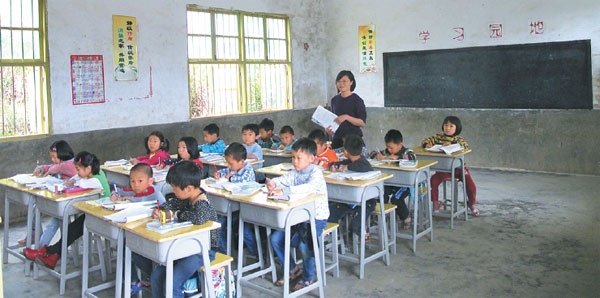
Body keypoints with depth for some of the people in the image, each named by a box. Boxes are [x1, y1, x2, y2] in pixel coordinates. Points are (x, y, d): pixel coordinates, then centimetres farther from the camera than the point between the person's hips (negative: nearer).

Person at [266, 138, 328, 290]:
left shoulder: (316, 173, -18)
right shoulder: (295, 172, 7)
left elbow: (309, 187, -38)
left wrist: (285, 190, -48)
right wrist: (272, 183, -28)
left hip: (317, 218, -7)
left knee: (304, 243, -27)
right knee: (275, 238, -2)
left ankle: (308, 277, 2)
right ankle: (292, 269, 19)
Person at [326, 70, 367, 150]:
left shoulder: (357, 100, -5)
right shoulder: (334, 100, 10)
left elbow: (363, 123, -10)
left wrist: (347, 117, -21)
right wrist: (329, 129, 2)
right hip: (337, 138, 4)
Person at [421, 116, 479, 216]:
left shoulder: (459, 139, 4)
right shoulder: (438, 137, 9)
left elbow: (466, 146, -15)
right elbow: (425, 141, 8)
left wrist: (452, 144, -27)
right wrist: (427, 144, -16)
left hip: (459, 167, -1)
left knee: (470, 184, -11)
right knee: (433, 180, -21)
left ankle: (472, 204, 17)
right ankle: (435, 202, 2)